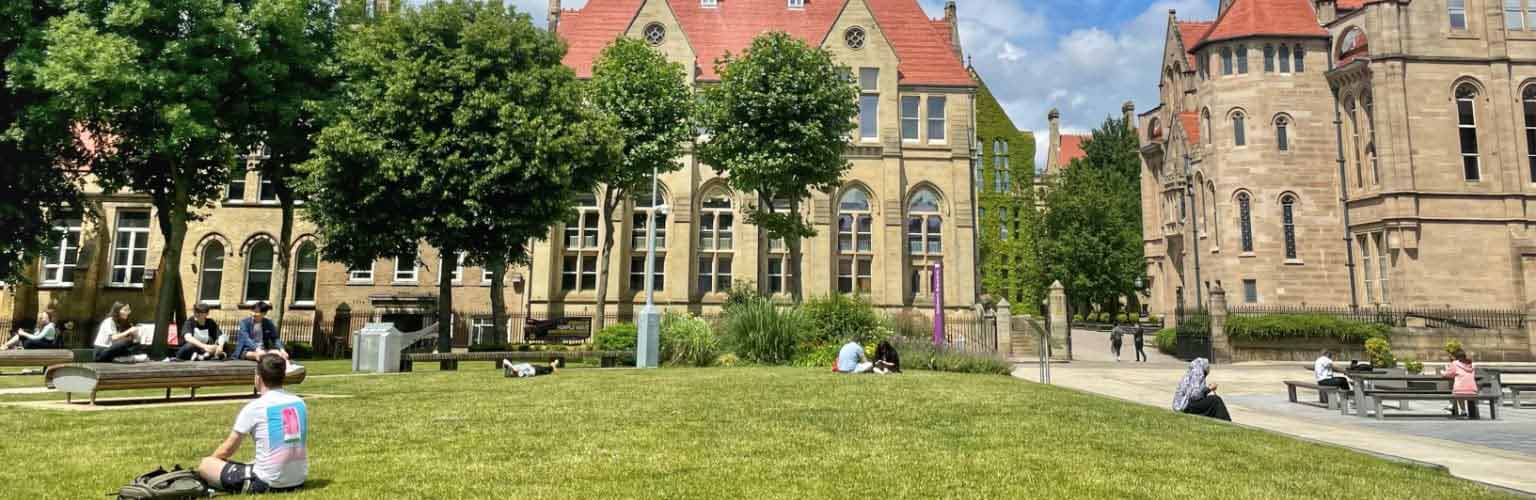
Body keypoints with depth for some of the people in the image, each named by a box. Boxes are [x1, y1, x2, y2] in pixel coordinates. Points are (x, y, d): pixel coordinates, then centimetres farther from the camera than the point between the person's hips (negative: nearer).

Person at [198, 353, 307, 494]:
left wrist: (212, 459, 24)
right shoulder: (300, 403, 5)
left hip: (268, 482, -6)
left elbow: (227, 449, 2)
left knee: (205, 464, 8)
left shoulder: (254, 407, -9)